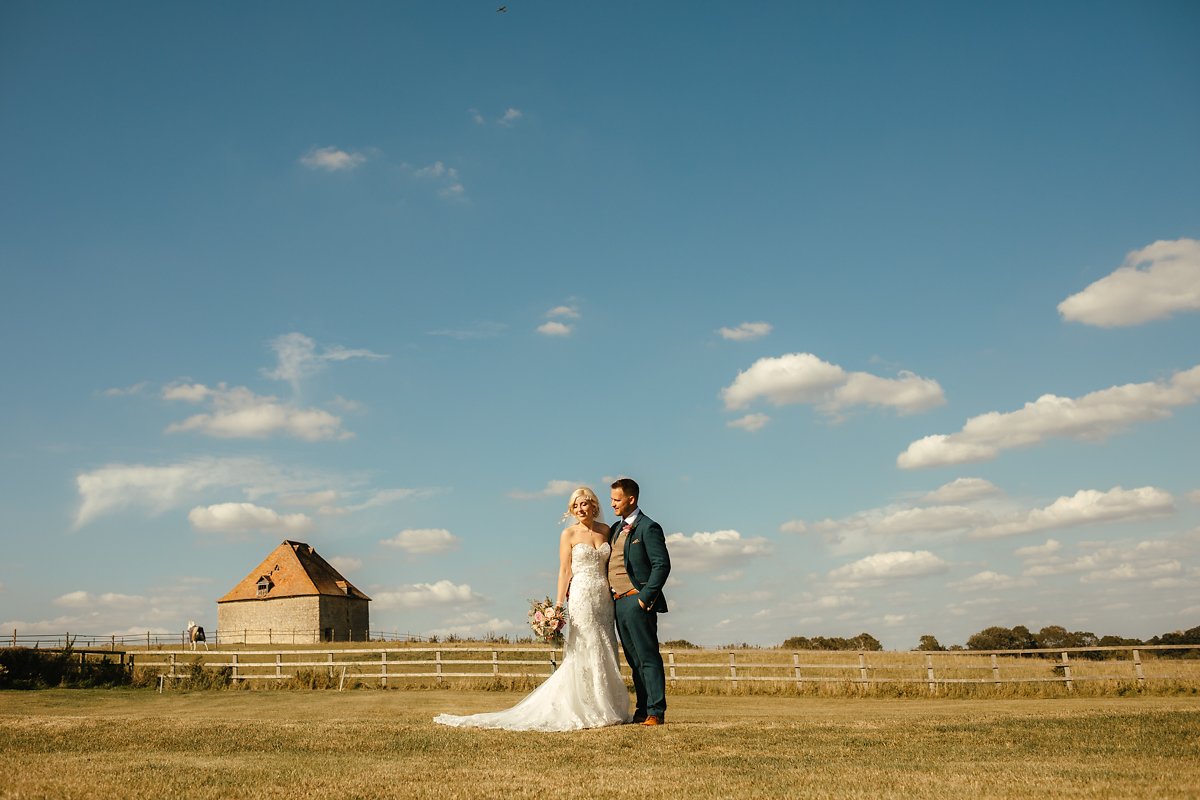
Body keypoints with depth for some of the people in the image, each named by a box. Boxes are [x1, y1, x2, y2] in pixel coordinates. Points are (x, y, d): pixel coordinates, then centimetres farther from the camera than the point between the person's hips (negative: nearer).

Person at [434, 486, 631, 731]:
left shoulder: (605, 530, 11)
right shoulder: (568, 534, -1)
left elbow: (610, 564, 14)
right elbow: (564, 571, -4)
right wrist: (558, 606, -10)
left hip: (605, 597, 5)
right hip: (581, 597, -5)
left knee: (605, 653, 5)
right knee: (584, 652, -6)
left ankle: (606, 709, 11)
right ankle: (585, 711, -1)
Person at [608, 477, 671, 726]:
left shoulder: (648, 528, -7)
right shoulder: (615, 529, 17)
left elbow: (662, 565, -13)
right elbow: (609, 564, 22)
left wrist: (645, 598, -16)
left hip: (637, 602, -8)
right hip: (618, 602, 8)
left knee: (648, 658, -6)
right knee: (634, 660, 10)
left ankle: (656, 712, -4)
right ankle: (642, 710, 15)